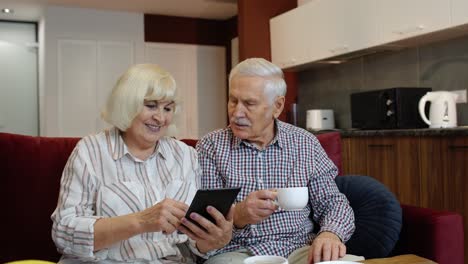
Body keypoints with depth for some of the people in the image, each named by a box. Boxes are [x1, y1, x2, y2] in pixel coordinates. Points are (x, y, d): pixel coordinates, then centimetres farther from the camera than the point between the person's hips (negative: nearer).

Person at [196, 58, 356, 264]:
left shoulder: (305, 143, 5)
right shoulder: (210, 147, -1)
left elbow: (332, 202, 6)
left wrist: (331, 233, -16)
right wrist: (236, 216, -27)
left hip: (299, 247, 2)